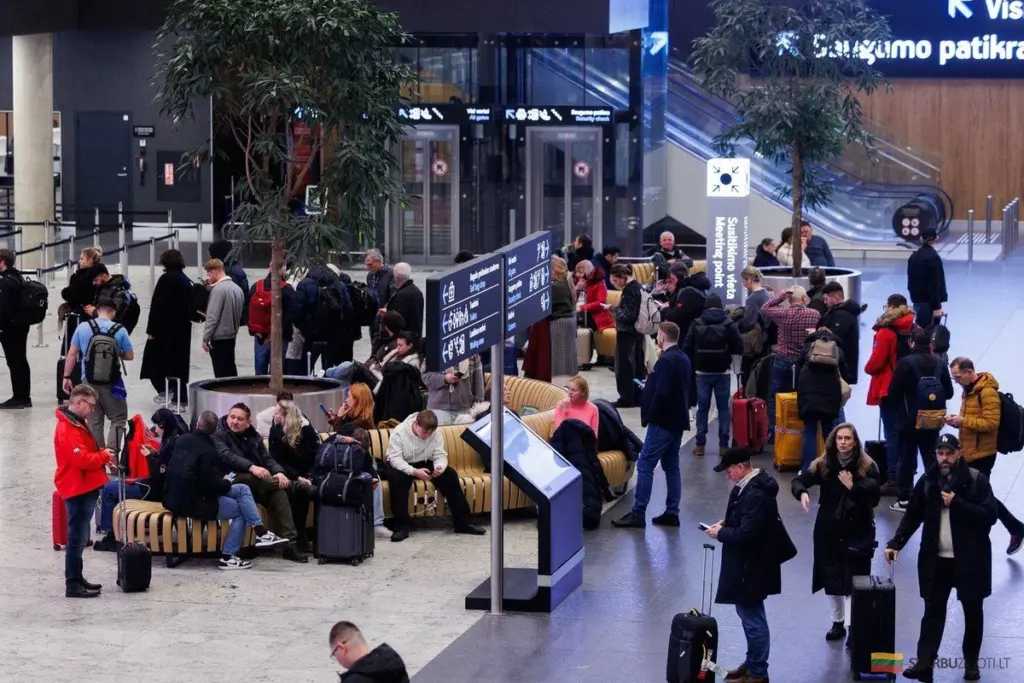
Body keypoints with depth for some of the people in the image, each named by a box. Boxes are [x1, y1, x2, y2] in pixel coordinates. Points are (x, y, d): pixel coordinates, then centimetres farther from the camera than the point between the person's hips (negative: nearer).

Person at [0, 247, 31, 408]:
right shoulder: (18, 278, 12)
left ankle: (18, 398, -5)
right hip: (21, 324, 10)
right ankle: (24, 397, 18)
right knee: (21, 361, 13)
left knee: (14, 362, -6)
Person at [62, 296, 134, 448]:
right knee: (119, 418, 10)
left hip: (89, 382, 2)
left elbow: (72, 354, 1)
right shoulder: (120, 330, -8)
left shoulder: (83, 328, -4)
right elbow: (130, 356, 1)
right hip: (112, 384, -2)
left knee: (94, 421, 14)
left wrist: (66, 377, 10)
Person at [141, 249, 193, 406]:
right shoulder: (187, 281, 10)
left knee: (154, 360, 4)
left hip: (165, 328, -7)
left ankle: (164, 390, -9)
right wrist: (185, 321, 18)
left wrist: (151, 329, -15)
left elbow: (157, 306, -17)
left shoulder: (166, 279, -14)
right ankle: (180, 396, 12)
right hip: (183, 329, 7)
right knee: (179, 363, 12)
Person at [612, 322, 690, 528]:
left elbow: (662, 393, -25)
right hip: (677, 420, 10)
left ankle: (638, 513, -7)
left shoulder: (666, 360, -18)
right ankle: (672, 513, 12)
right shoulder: (683, 359, 12)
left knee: (645, 465, -7)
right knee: (671, 466, 12)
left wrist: (649, 416, -14)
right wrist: (650, 386, 16)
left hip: (663, 421, -10)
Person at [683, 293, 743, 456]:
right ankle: (723, 444, 3)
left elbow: (687, 348, -4)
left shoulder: (697, 324, -3)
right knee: (723, 407, 5)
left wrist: (693, 362, 11)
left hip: (702, 372, 1)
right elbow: (739, 348, -7)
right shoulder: (729, 324, -6)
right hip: (722, 372, -1)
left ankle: (700, 444, 4)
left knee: (702, 408, 6)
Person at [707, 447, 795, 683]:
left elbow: (746, 534, -29)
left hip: (752, 566, -11)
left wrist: (720, 533, -14)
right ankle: (752, 663, 34)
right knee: (749, 614, 21)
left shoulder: (755, 494, -27)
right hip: (748, 562, 11)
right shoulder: (750, 485, 5)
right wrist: (727, 524, 5)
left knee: (752, 618, 0)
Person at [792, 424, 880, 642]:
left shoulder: (867, 467, -7)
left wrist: (852, 487, -25)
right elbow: (799, 480, -8)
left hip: (858, 530, -3)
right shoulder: (823, 464, -1)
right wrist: (802, 492, -30)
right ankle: (838, 622, 28)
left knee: (855, 580, -7)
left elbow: (873, 499, -11)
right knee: (832, 577, 12)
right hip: (829, 529, 3)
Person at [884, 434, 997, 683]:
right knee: (933, 611, 1)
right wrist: (896, 543, -4)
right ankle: (924, 663, -3)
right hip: (936, 559, 2)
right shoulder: (928, 481, 1)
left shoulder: (976, 480, -10)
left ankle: (971, 662, 25)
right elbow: (912, 515, 7)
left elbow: (990, 515, -16)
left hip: (970, 559, -2)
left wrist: (957, 503, -23)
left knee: (972, 611, 11)